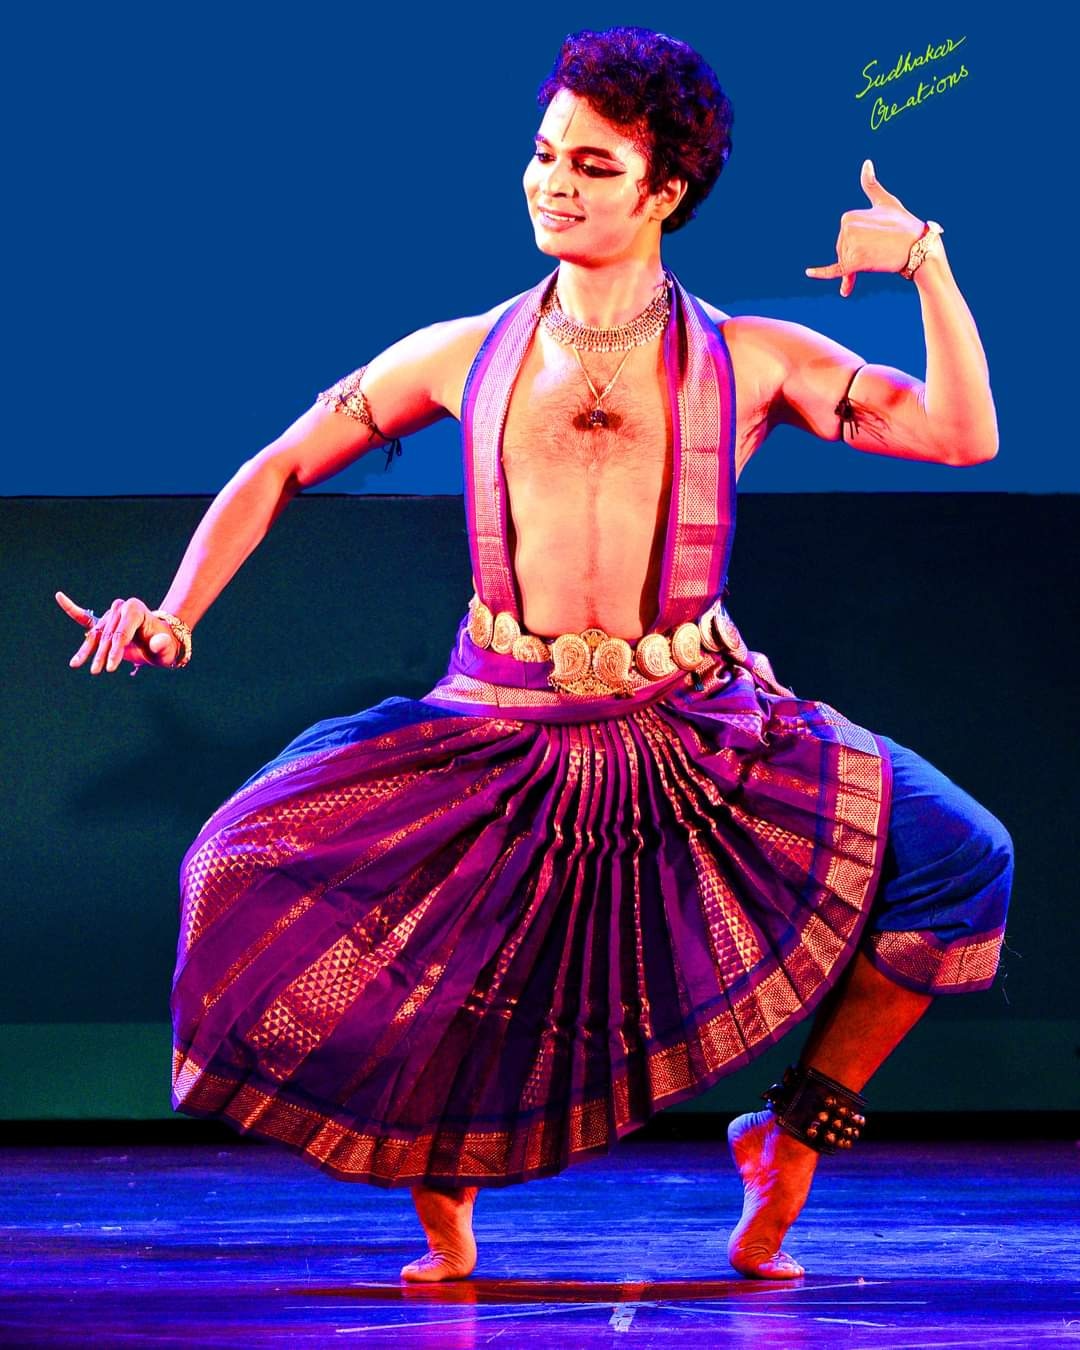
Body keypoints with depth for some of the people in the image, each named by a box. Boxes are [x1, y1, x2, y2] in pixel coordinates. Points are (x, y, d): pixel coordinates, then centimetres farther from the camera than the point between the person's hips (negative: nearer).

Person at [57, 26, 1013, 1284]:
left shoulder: (750, 362, 4)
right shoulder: (464, 355, 7)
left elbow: (962, 435, -3)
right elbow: (275, 473, 14)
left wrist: (928, 264, -12)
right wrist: (174, 615, 1)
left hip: (703, 741, 0)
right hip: (501, 741, 1)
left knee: (959, 855, -21)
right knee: (248, 871, -20)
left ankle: (792, 1133, 4)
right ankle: (439, 1190, 2)